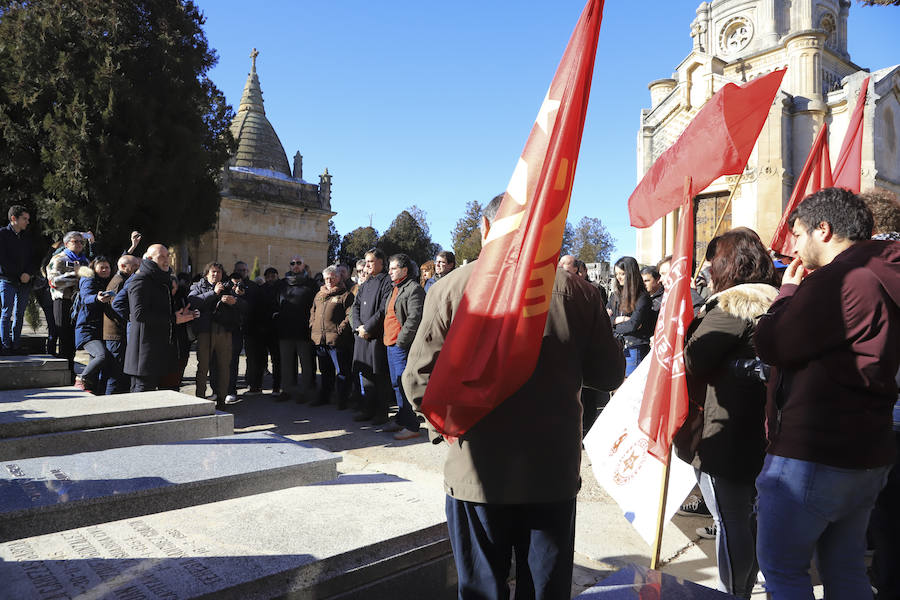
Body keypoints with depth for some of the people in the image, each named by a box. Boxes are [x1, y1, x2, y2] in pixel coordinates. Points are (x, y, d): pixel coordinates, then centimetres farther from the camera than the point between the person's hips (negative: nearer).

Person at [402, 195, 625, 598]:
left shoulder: (451, 287, -10)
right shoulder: (576, 290, -7)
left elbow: (420, 381, -11)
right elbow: (609, 375, 0)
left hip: (476, 471, -1)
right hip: (554, 472, 2)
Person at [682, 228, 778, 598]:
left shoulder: (731, 306, -16)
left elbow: (692, 362, -16)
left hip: (728, 438, -9)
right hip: (765, 436, 9)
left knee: (730, 522, 2)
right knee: (753, 518, 21)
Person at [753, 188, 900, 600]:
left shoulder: (836, 280, -19)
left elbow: (771, 345, -16)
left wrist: (788, 290, -1)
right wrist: (800, 294, 9)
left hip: (812, 457, -10)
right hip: (866, 455, 10)